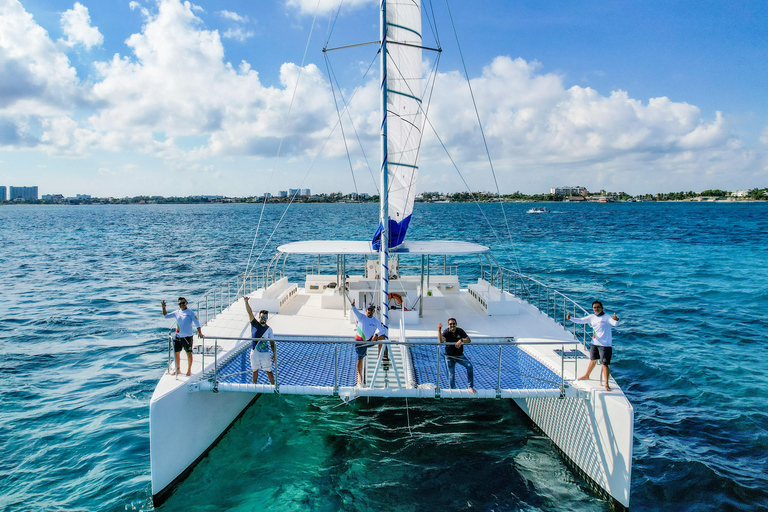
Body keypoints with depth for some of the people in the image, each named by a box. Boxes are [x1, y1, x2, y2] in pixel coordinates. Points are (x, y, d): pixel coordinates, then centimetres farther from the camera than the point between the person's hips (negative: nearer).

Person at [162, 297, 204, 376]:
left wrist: (200, 332, -22)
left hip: (187, 336, -5)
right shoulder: (177, 312, 8)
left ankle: (189, 370, 16)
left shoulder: (190, 312, -6)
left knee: (189, 353, 3)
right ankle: (178, 370, 28)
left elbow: (196, 323, -10)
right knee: (176, 353, 12)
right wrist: (163, 308, 2)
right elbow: (166, 315, 18)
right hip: (178, 336, 5)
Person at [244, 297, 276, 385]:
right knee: (255, 370, 13)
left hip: (265, 353, -1)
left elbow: (272, 343, 3)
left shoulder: (269, 329, -3)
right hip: (254, 352, 1)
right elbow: (250, 312, -14)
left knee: (269, 371, 4)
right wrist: (246, 301, -27)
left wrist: (274, 354, -1)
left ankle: (273, 385, 18)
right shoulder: (254, 324, -2)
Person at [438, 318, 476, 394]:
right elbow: (441, 341, -29)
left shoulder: (460, 331, -4)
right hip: (449, 357, -1)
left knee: (469, 366, -20)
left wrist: (461, 340, -33)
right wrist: (439, 330, -39)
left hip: (460, 355, 1)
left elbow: (468, 340, -13)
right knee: (451, 376, 2)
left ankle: (471, 387, -12)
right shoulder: (446, 332, -10)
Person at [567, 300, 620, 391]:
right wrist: (570, 318, -7)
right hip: (595, 343, 6)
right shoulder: (592, 317, 4)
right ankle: (587, 375, 43)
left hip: (605, 345, -6)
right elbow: (580, 320, 7)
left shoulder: (607, 317, -14)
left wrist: (616, 320, -53)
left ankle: (606, 384, 1)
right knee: (593, 360, 24)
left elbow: (615, 324, -30)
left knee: (605, 364, -7)